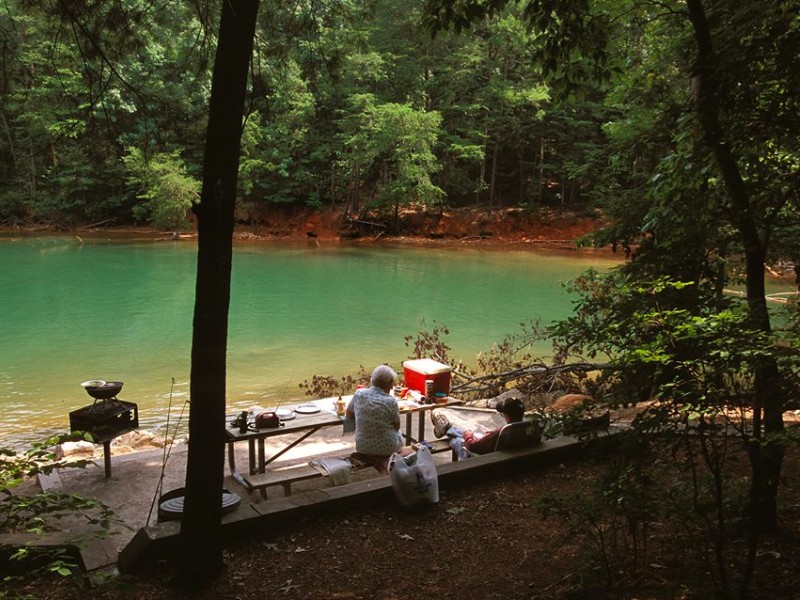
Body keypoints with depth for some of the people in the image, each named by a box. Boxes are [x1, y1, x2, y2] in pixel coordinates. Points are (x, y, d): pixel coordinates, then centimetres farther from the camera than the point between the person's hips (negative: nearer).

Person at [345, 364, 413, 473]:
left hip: (362, 448, 4)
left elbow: (348, 414, 4)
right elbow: (397, 427, -8)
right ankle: (386, 461, 24)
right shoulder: (390, 401, -20)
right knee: (398, 433, 28)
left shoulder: (359, 394, -11)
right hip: (387, 449, -3)